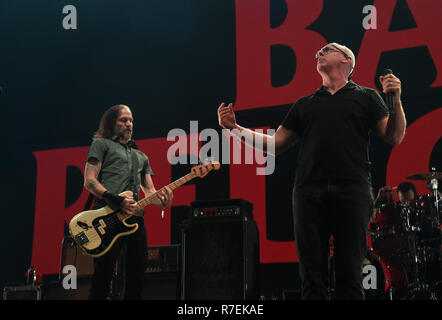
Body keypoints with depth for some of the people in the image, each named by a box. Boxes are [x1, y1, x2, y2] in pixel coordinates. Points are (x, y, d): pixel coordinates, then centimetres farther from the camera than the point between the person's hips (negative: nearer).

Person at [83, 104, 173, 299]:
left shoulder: (141, 156, 29)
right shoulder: (101, 144, 11)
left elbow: (149, 191, 21)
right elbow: (89, 181, -1)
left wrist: (163, 200, -3)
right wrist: (116, 201, -15)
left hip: (135, 217, 6)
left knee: (137, 276, 3)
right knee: (103, 273, -13)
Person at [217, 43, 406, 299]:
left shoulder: (366, 97, 16)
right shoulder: (305, 104, 23)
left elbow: (394, 138, 8)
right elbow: (275, 144, 20)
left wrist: (396, 99, -6)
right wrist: (236, 128, 12)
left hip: (352, 190, -2)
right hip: (309, 190, 3)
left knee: (350, 272, -4)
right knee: (312, 274, 0)